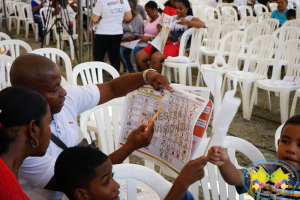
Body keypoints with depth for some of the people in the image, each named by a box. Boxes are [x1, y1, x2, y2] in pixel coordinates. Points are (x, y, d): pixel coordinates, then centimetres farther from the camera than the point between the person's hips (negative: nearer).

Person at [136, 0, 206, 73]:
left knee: (155, 57, -36)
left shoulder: (190, 18, 6)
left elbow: (203, 24, -12)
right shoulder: (173, 18, 25)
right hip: (163, 42, 7)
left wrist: (187, 22, -25)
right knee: (139, 55, -10)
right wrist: (160, 29, 2)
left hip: (175, 46, -7)